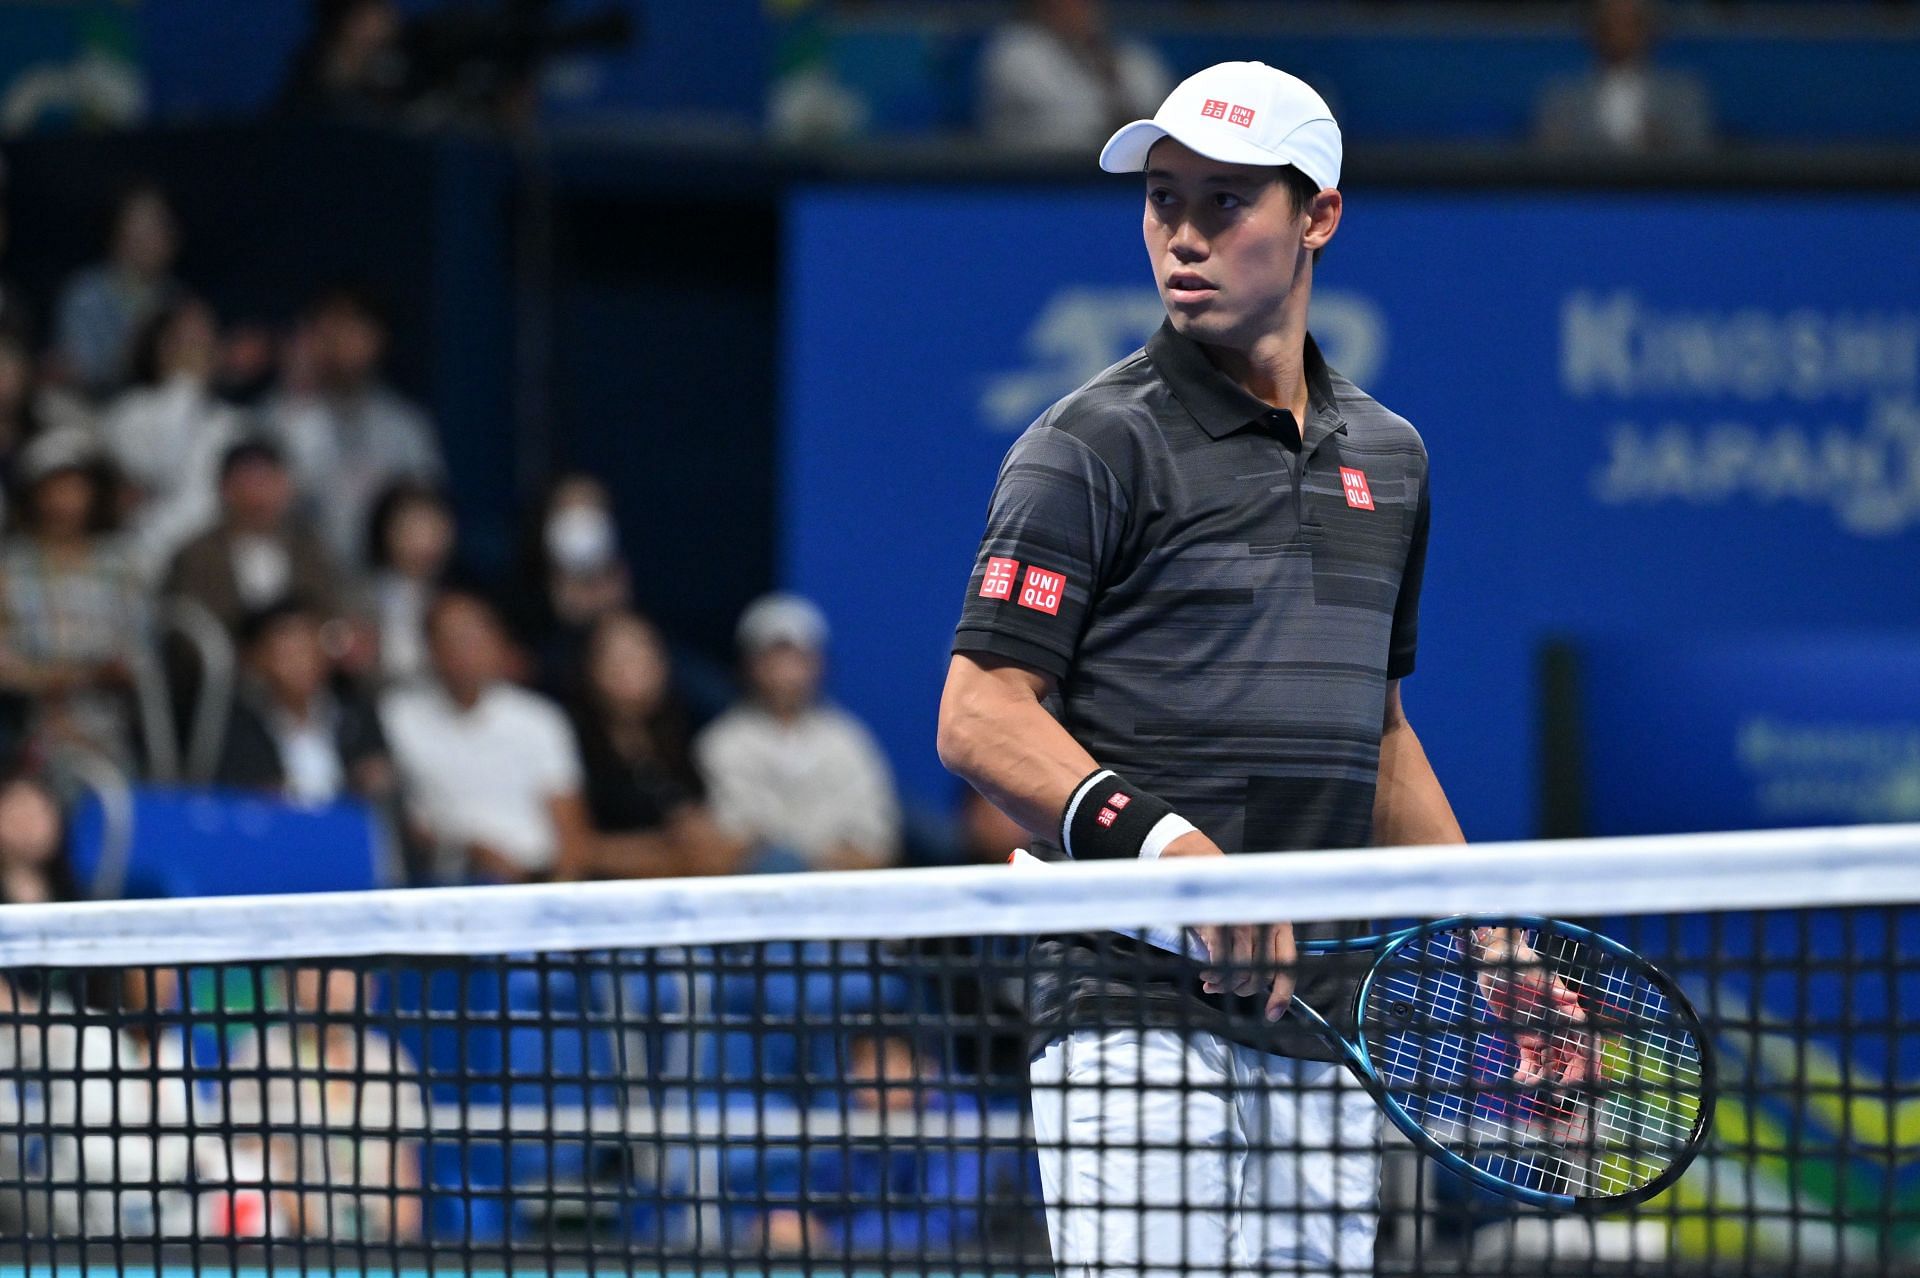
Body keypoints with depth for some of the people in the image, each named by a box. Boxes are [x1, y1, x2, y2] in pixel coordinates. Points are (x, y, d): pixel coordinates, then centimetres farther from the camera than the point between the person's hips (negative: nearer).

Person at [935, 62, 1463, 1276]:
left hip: (1321, 1017, 6)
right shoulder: (1094, 446, -3)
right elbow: (980, 720, -9)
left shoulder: (1387, 457, 17)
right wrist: (1161, 842, -23)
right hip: (1136, 1009, -6)